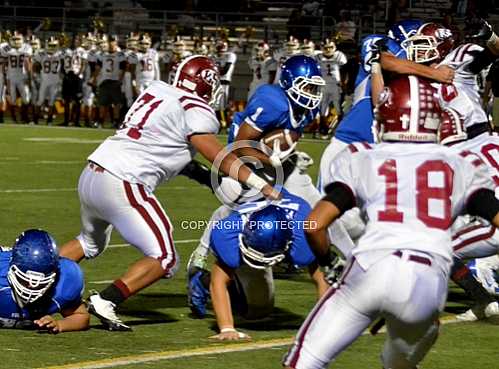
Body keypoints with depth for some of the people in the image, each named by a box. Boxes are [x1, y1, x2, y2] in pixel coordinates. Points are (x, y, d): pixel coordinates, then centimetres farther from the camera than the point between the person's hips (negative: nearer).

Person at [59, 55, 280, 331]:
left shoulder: (156, 90, 15)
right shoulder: (195, 112, -6)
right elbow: (222, 160, -7)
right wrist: (263, 187, -3)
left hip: (91, 174, 8)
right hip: (122, 185, -8)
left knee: (91, 243, 33)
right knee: (164, 259, -1)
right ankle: (105, 302, -11)